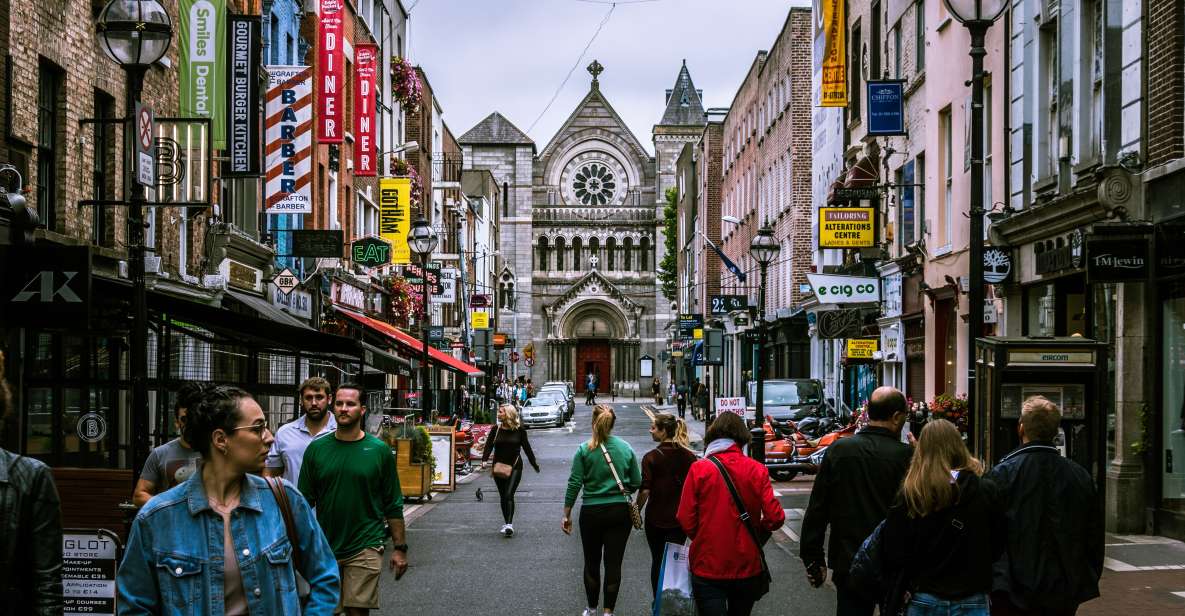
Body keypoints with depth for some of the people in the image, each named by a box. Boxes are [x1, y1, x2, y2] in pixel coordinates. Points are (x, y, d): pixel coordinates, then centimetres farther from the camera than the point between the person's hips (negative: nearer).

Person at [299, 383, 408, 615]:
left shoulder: (379, 450, -1)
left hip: (365, 548, -2)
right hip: (324, 548, 2)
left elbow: (393, 505, 2)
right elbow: (305, 501, 8)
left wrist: (400, 548, 0)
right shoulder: (317, 449, 4)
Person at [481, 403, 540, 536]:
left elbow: (526, 447, 6)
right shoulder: (496, 429, 3)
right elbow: (489, 445, -3)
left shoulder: (519, 430, -3)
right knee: (503, 496, 10)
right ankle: (507, 524, 21)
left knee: (509, 494, -16)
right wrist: (484, 459, -20)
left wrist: (534, 464, 13)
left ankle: (509, 524, -21)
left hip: (515, 467, -4)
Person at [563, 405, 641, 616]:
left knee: (592, 562, 14)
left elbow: (574, 484, -9)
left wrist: (566, 514, -2)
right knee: (614, 563, 5)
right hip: (620, 512, 1)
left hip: (591, 513, -1)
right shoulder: (626, 448, -2)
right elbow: (637, 482, 3)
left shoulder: (584, 450, -8)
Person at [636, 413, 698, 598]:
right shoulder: (689, 456, -2)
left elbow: (645, 491, -16)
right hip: (680, 519, 2)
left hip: (656, 518, -2)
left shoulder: (651, 457, -13)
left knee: (657, 561, 13)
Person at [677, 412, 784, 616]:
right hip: (747, 567, 2)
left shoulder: (699, 469, -9)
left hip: (707, 567, -2)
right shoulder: (757, 470, -5)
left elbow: (686, 521, -11)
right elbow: (775, 517, -9)